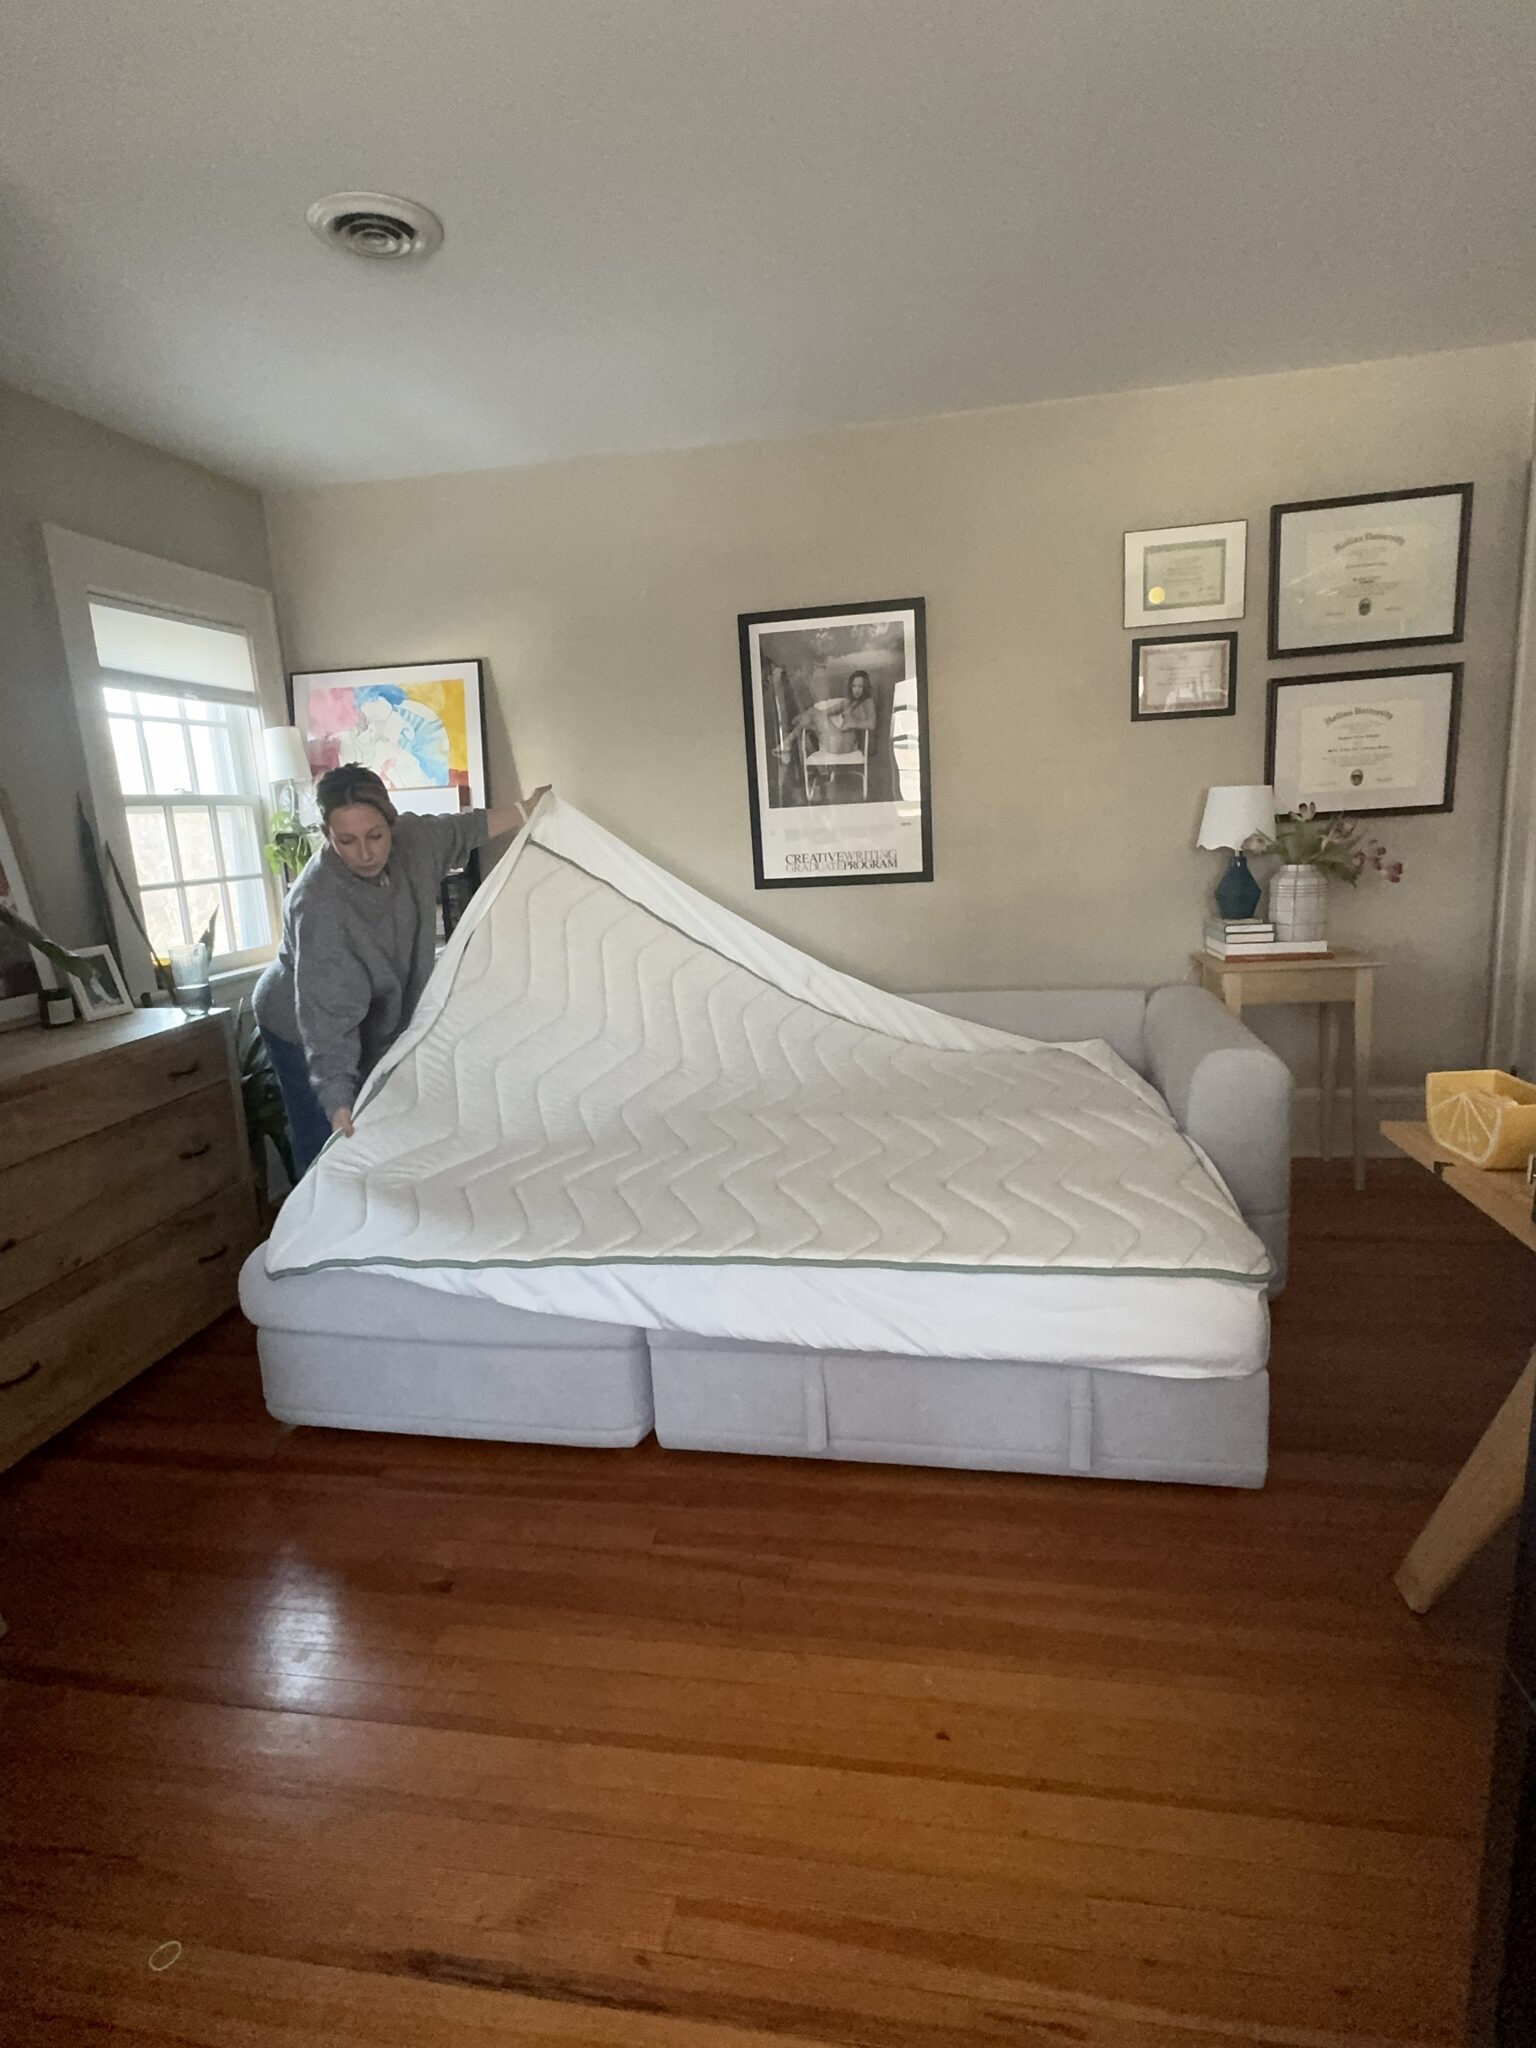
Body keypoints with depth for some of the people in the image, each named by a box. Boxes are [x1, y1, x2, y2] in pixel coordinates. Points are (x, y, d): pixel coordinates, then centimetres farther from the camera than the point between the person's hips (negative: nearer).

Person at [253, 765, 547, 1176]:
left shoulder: (410, 839, -18)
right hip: (300, 1030, -6)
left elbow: (458, 831, 7)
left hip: (374, 1023, 6)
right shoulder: (320, 905, -36)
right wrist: (338, 1104, -43)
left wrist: (525, 812, 13)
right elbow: (326, 1015, -38)